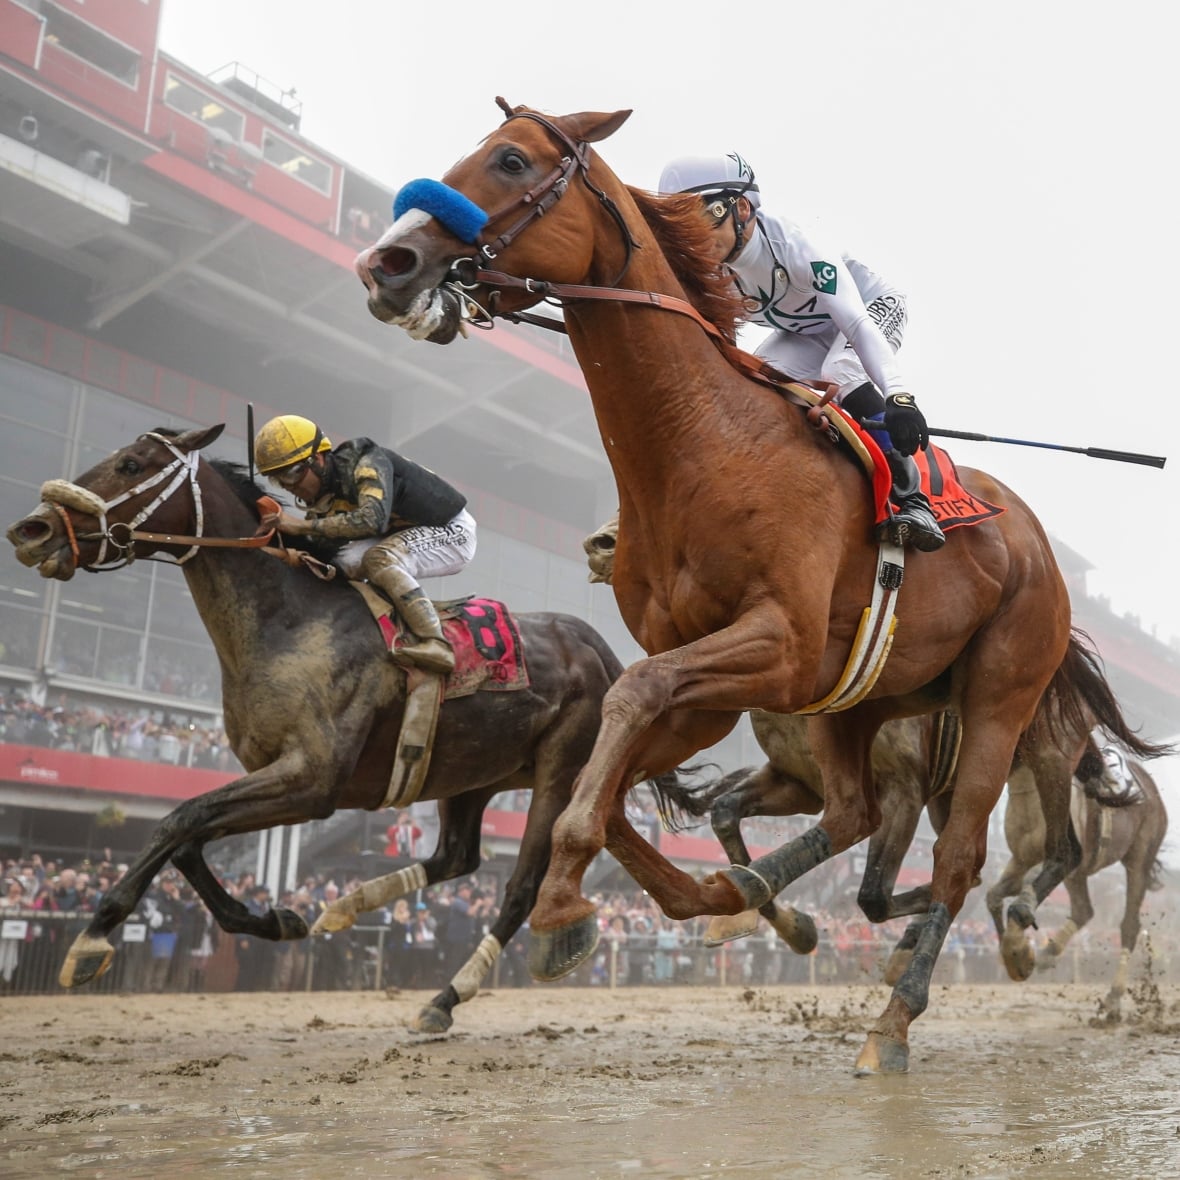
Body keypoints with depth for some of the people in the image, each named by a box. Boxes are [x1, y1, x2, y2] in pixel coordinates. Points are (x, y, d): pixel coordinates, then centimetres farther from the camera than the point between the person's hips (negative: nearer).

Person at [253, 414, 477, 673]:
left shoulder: (368, 464, -27)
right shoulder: (322, 498, -1)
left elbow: (371, 519, -43)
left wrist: (305, 525, -41)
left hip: (453, 532, -8)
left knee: (380, 559, -32)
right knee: (338, 566, -9)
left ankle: (436, 644, -36)